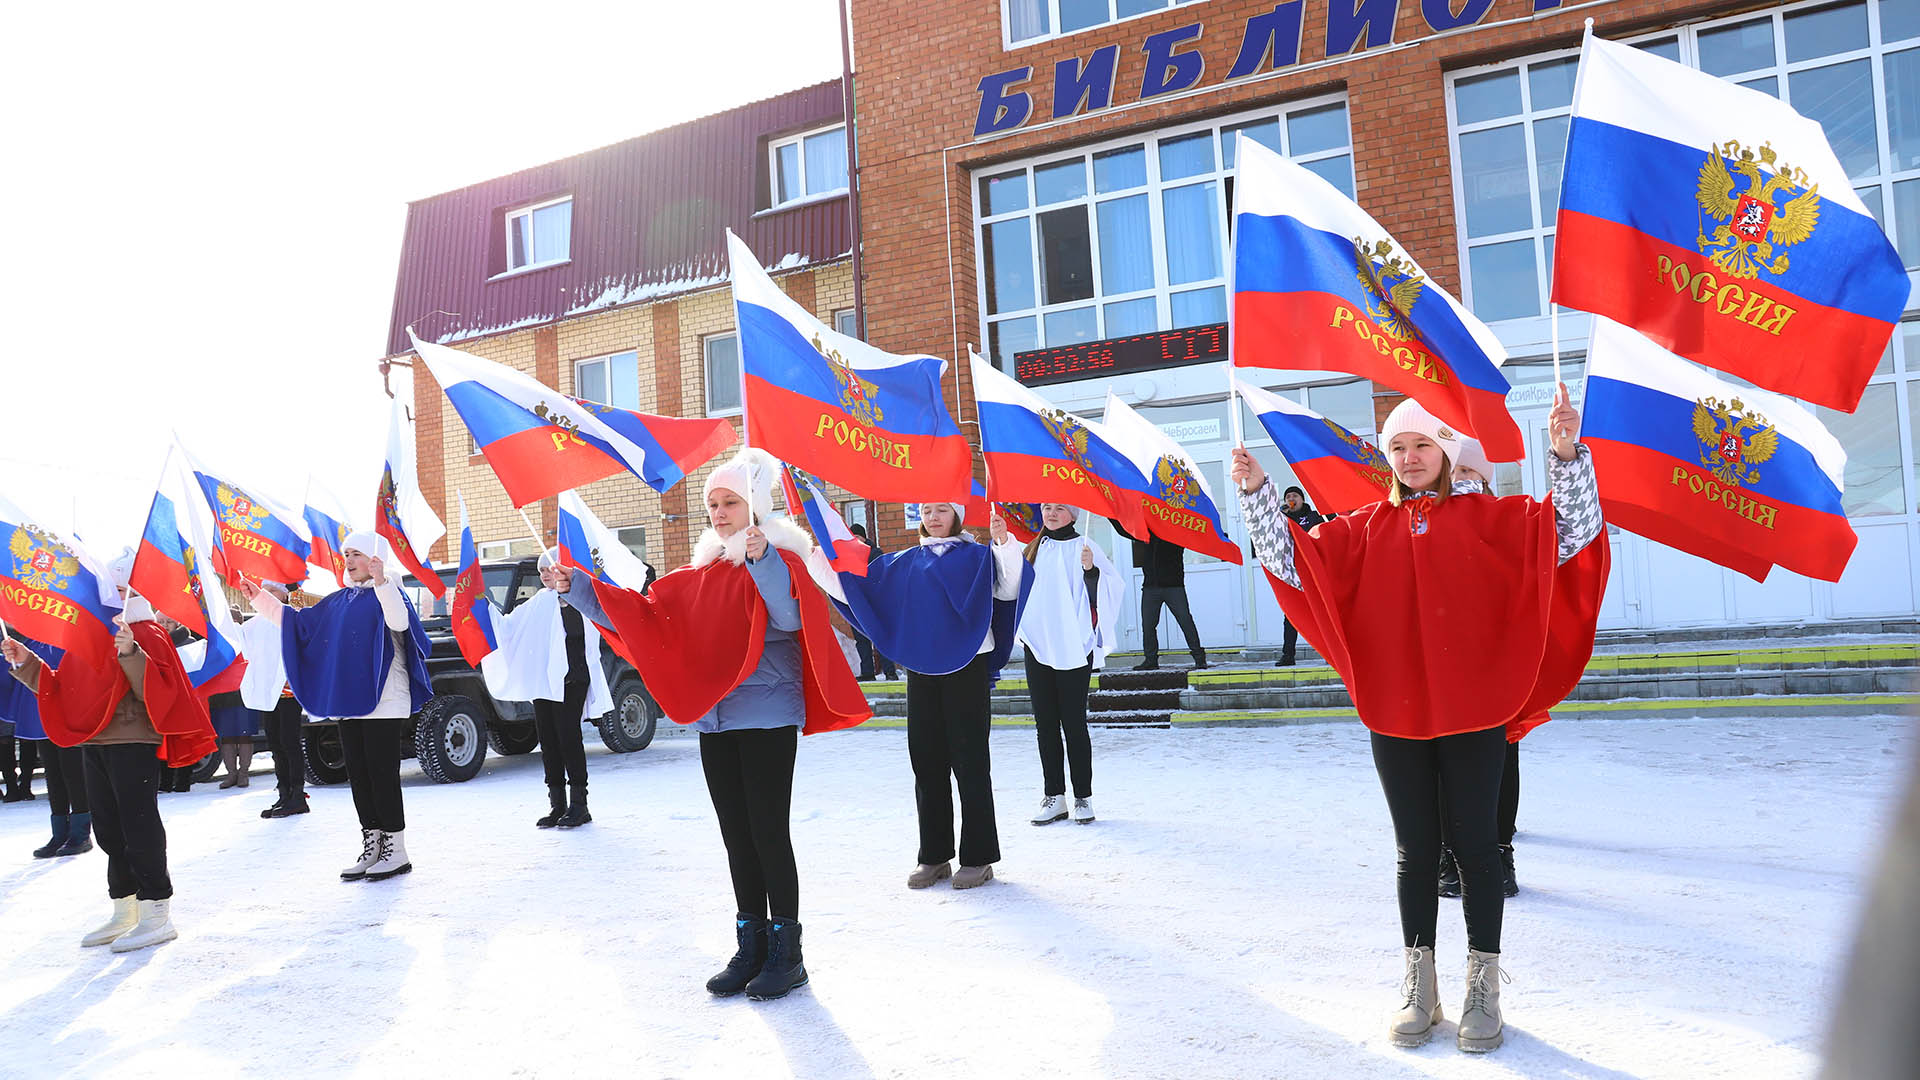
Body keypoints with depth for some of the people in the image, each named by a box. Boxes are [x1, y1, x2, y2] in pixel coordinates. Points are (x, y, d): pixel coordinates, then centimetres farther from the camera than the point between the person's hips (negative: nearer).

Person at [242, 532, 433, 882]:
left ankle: (395, 851, 0)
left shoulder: (386, 592, -5)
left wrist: (381, 582, -39)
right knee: (358, 774, 9)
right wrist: (260, 598, 18)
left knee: (382, 772, -7)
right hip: (348, 700, 8)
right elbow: (297, 620, 25)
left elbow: (399, 621, -26)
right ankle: (371, 848, 17)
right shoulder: (339, 601, 18)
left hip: (383, 699, -8)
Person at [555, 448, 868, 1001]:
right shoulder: (703, 572, 14)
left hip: (767, 717, -6)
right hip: (715, 719, 7)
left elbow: (791, 618, -23)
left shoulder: (781, 560, -5)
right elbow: (645, 613, 8)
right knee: (736, 835, 11)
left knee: (769, 832, -4)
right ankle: (751, 947, 21)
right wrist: (579, 589, -1)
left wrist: (762, 561, -36)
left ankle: (786, 952, 7)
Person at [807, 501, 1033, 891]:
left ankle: (978, 858, 7)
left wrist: (1004, 544, -27)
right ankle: (933, 856, 18)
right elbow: (851, 586, 15)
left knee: (970, 763, -2)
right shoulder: (904, 563, 14)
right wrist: (812, 554, 8)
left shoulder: (977, 556, 4)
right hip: (921, 671, 4)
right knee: (926, 763, 7)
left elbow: (1009, 589, -13)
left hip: (967, 668, -4)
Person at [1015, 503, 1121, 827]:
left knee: (1073, 723, -1)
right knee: (1045, 724, 8)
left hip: (1073, 648, -5)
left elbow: (1103, 593, -10)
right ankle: (1053, 796, 15)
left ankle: (1083, 798, 8)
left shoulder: (1082, 548, -2)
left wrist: (1091, 570, -30)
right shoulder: (1035, 549, 12)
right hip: (1038, 646, 5)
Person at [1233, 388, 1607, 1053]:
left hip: (1473, 713, -2)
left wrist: (1567, 455, -21)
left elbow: (1568, 534, -7)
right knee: (1415, 850, 10)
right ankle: (1418, 987, 20)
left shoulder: (1487, 518, 3)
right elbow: (1294, 560, 1)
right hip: (1396, 716, 2)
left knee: (1474, 845, 5)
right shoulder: (1367, 529, 7)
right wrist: (1257, 493, -11)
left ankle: (1483, 986, 18)